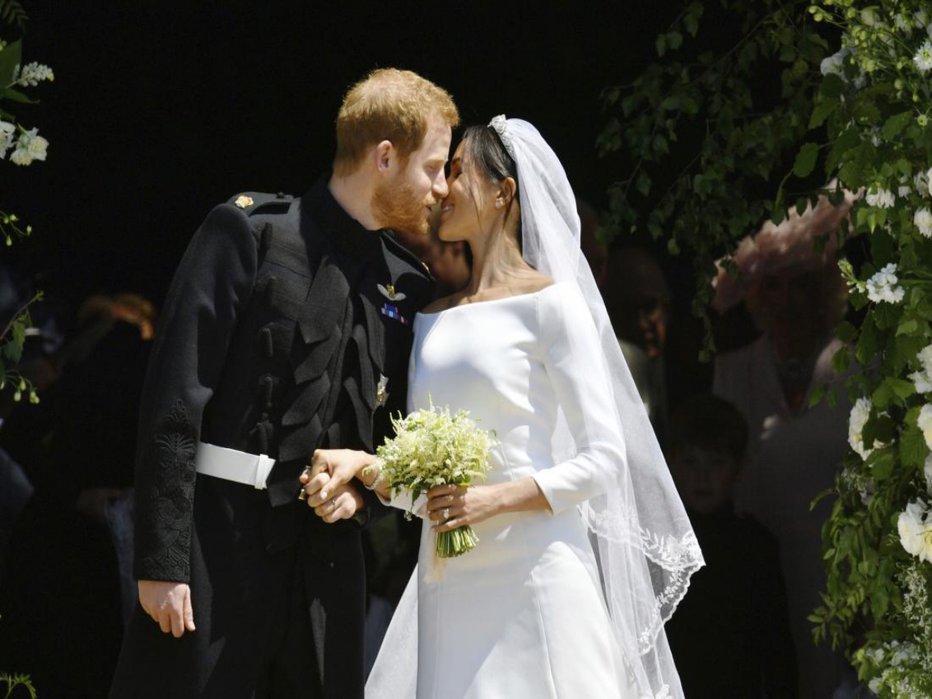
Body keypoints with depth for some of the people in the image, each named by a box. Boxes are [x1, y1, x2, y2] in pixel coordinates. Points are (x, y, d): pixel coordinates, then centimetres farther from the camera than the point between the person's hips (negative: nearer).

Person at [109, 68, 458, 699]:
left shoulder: (409, 286, 14)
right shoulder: (250, 232, -3)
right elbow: (175, 397, -9)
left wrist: (364, 489, 0)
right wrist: (162, 560, -15)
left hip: (327, 548, 6)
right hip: (219, 541, -6)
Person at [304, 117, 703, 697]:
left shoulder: (548, 303, -2)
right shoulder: (432, 318, 17)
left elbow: (603, 460, -6)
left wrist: (495, 499, -16)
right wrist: (365, 467, -3)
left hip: (531, 578, -5)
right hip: (447, 586, 5)